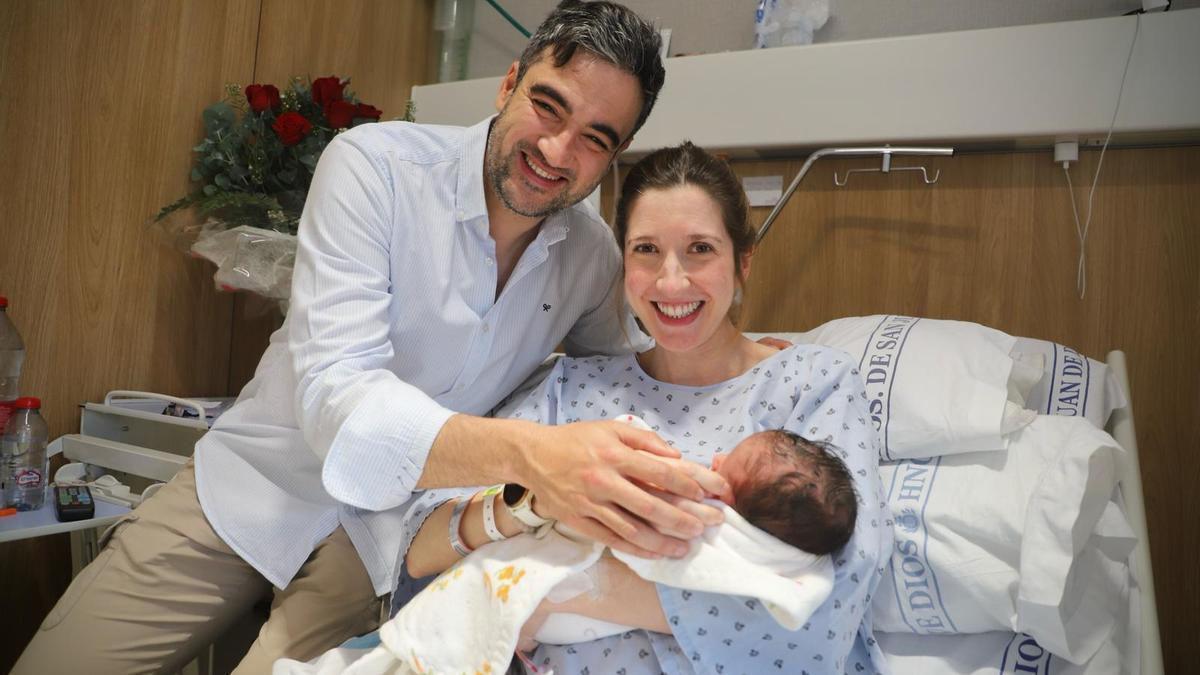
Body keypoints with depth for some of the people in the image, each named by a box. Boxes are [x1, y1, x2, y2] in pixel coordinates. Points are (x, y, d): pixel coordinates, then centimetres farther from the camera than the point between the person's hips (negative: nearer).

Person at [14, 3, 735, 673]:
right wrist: (528, 452, -47)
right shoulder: (373, 165, -20)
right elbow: (337, 394, -31)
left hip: (394, 517, 2)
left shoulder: (595, 254, -7)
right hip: (264, 479, -1)